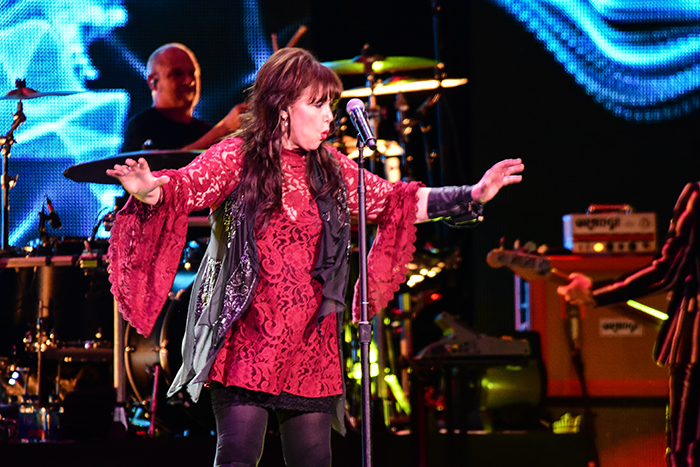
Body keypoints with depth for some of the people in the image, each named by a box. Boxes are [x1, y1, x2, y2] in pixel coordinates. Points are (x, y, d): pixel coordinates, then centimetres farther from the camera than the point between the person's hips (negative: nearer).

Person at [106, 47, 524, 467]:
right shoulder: (235, 158, -2)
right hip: (248, 340, -5)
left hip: (311, 344, 5)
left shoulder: (332, 169, 12)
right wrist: (151, 192, -40)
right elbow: (185, 187, -16)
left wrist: (473, 196, 6)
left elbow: (396, 202, 15)